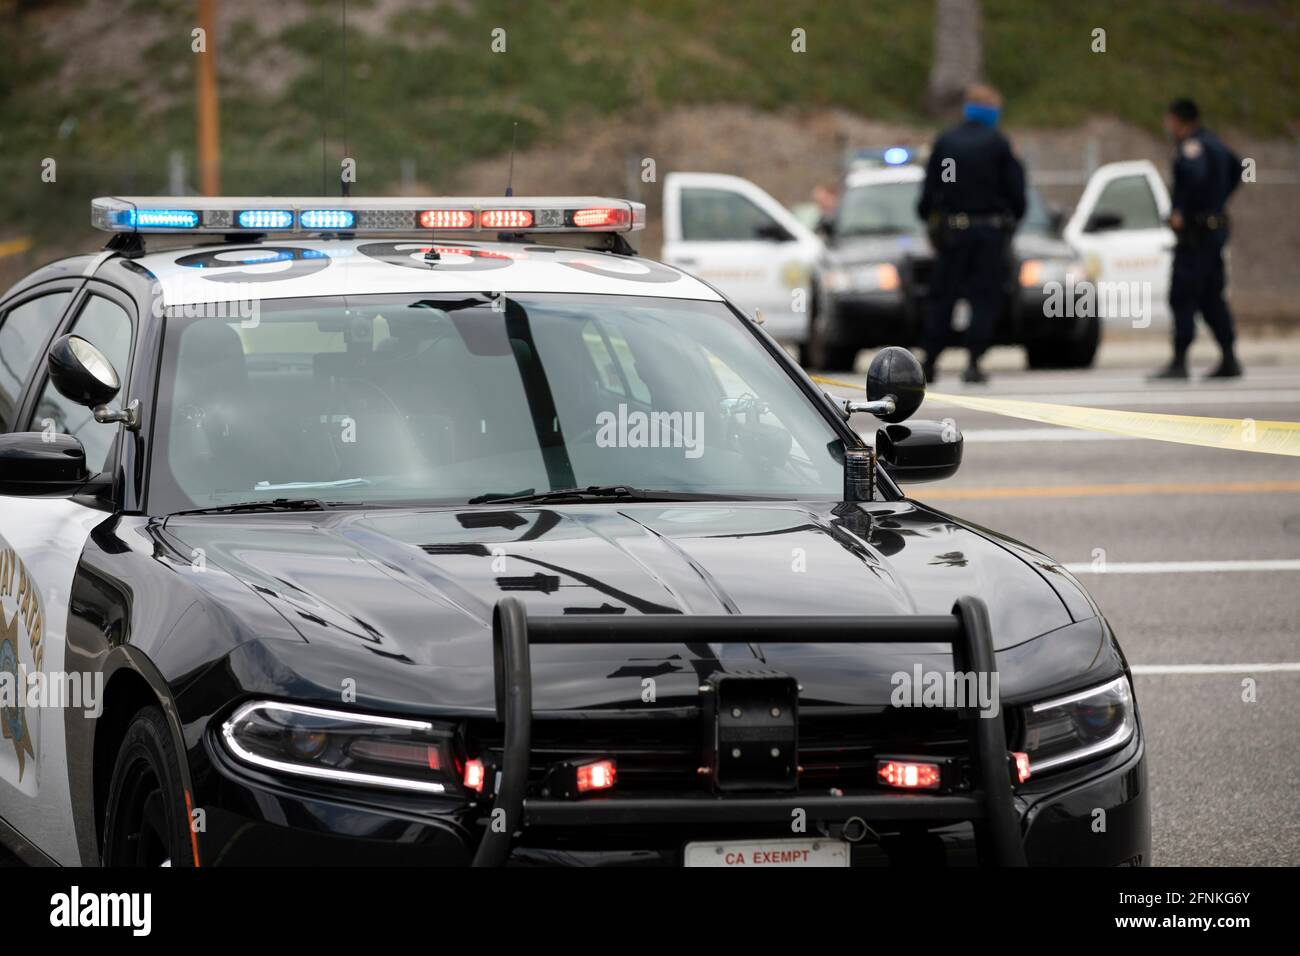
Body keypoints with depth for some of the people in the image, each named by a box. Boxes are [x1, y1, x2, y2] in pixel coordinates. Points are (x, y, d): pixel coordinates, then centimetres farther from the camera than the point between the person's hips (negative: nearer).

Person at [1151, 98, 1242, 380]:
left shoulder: (1191, 146, -14)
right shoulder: (1213, 143, 16)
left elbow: (1196, 175, -33)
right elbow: (1236, 168, 32)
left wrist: (1181, 212, -25)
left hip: (1196, 231, -10)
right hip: (1216, 227, 10)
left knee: (1182, 298, -9)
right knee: (1211, 298, 14)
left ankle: (1179, 362, -11)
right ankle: (1229, 360, 14)